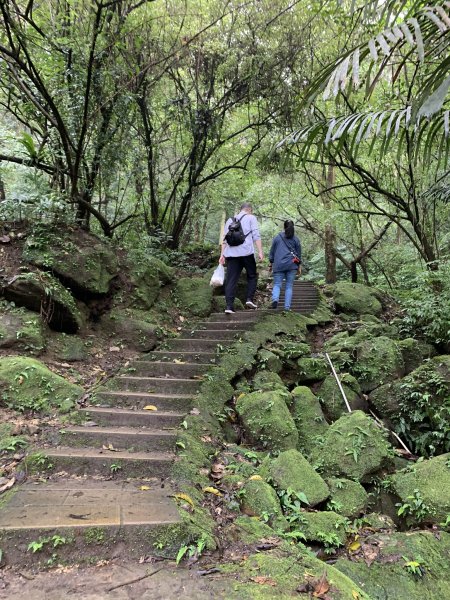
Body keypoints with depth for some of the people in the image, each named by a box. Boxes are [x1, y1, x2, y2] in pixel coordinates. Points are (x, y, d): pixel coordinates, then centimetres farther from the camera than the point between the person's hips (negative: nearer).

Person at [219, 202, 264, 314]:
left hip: (231, 253, 4)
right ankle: (250, 299, -2)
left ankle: (229, 306, -7)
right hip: (246, 252, -4)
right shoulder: (251, 218, 10)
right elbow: (256, 236, -2)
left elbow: (224, 239, 18)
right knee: (252, 276, 13)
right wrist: (260, 251, -6)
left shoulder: (230, 220, 23)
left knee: (231, 280, 1)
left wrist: (222, 255, 16)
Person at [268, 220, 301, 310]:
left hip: (279, 265, -1)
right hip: (292, 265, 1)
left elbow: (272, 252, 10)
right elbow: (299, 253, 10)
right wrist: (299, 266, 17)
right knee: (289, 286, 5)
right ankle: (287, 307, 1)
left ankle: (275, 300, -25)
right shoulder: (296, 239, 7)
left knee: (277, 284, 2)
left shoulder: (277, 237, 7)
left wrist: (271, 263, 18)